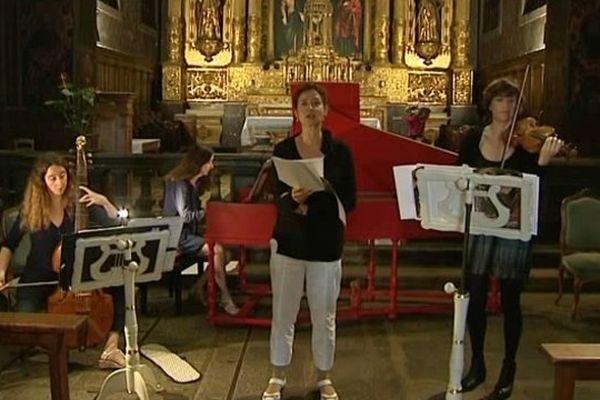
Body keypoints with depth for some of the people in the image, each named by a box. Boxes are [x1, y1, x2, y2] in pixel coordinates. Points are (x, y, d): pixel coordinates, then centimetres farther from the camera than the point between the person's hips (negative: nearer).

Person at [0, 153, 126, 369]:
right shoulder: (30, 211, -4)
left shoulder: (78, 203, -4)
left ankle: (111, 345, -16)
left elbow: (115, 225, -9)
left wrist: (104, 202, -26)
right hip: (38, 279, -1)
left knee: (120, 287, -23)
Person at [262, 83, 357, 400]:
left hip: (326, 244, 0)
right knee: (283, 313, 8)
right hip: (289, 241, 1)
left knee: (324, 315, 9)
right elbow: (279, 200, -3)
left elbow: (349, 201, -6)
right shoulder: (283, 150, -1)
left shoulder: (339, 151, -3)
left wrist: (310, 204, -17)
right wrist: (294, 199, -25)